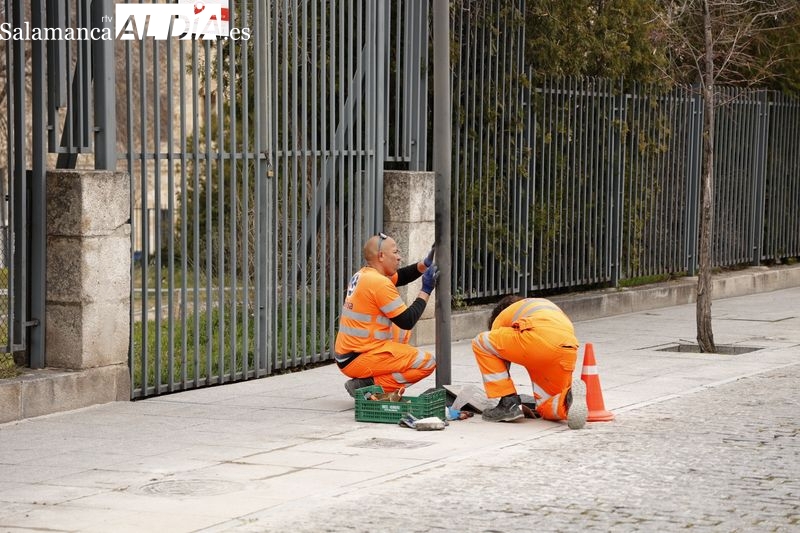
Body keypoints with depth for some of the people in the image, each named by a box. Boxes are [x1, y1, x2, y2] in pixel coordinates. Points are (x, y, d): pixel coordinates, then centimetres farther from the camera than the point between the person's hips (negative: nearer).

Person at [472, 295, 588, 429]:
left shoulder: (502, 316, 30)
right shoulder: (548, 304, 42)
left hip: (536, 341, -5)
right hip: (568, 351, 5)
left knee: (480, 343, 19)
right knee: (546, 409, 22)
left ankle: (509, 404, 12)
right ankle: (567, 399, -14)